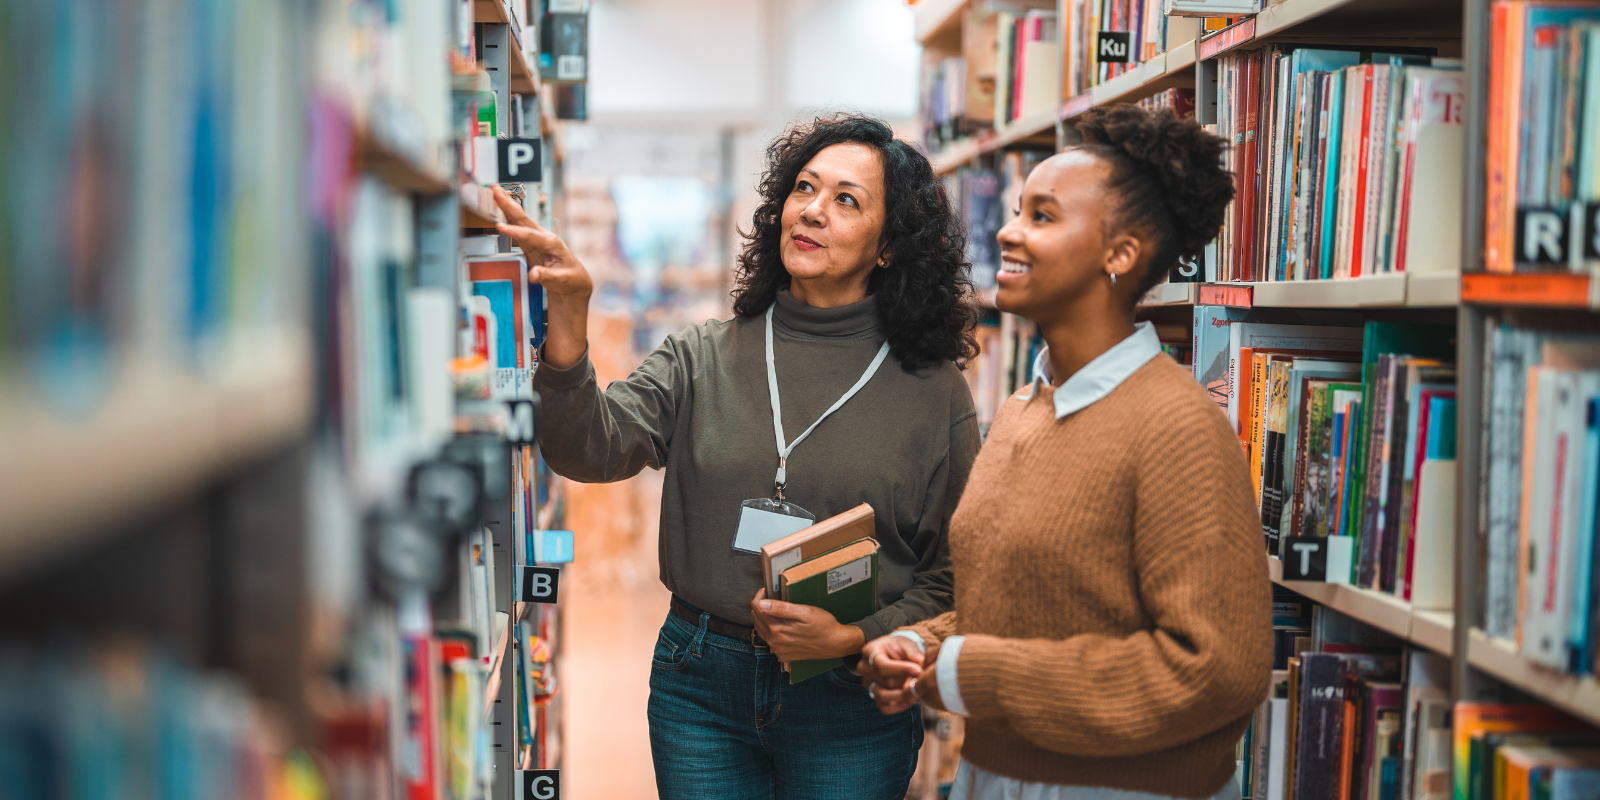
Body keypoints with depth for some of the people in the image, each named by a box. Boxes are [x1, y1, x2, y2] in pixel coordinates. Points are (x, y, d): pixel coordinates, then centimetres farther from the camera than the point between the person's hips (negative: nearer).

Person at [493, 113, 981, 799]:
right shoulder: (702, 358, 2)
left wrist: (857, 637, -16)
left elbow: (954, 575, -1)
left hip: (850, 700, -1)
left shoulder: (934, 391, -3)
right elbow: (594, 448, -15)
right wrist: (568, 315, -28)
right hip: (699, 684, 2)